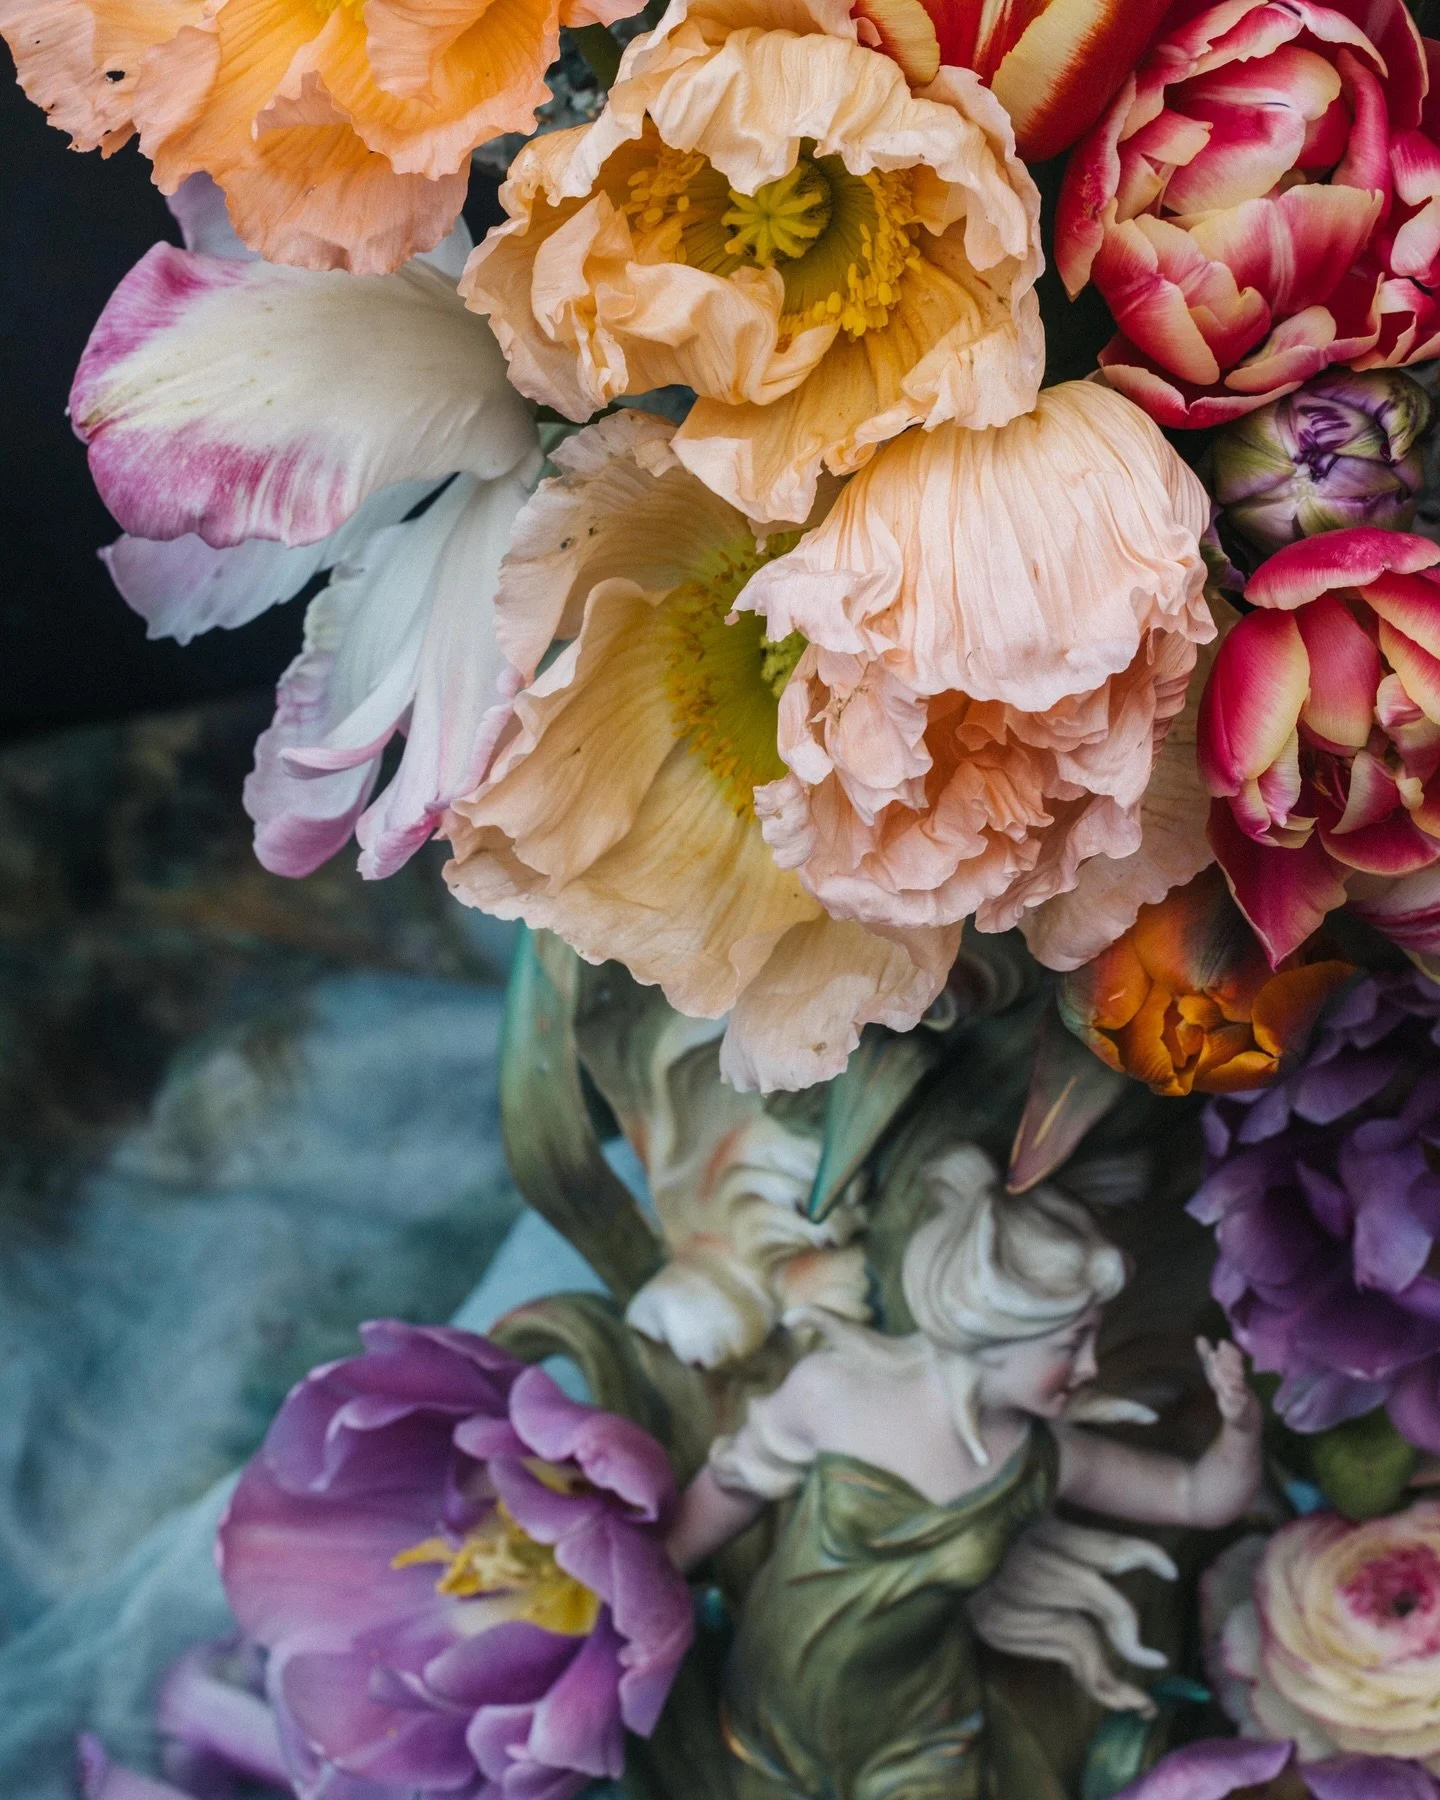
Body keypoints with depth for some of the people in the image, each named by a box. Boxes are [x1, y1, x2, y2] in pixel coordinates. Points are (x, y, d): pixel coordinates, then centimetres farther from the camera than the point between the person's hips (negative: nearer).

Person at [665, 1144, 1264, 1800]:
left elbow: (1201, 1498, -2)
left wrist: (1242, 1428, -23)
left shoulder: (1045, 1461, -14)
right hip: (772, 1715, -1)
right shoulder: (832, 1390, -21)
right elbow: (733, 1485, -5)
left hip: (914, 1741, 1)